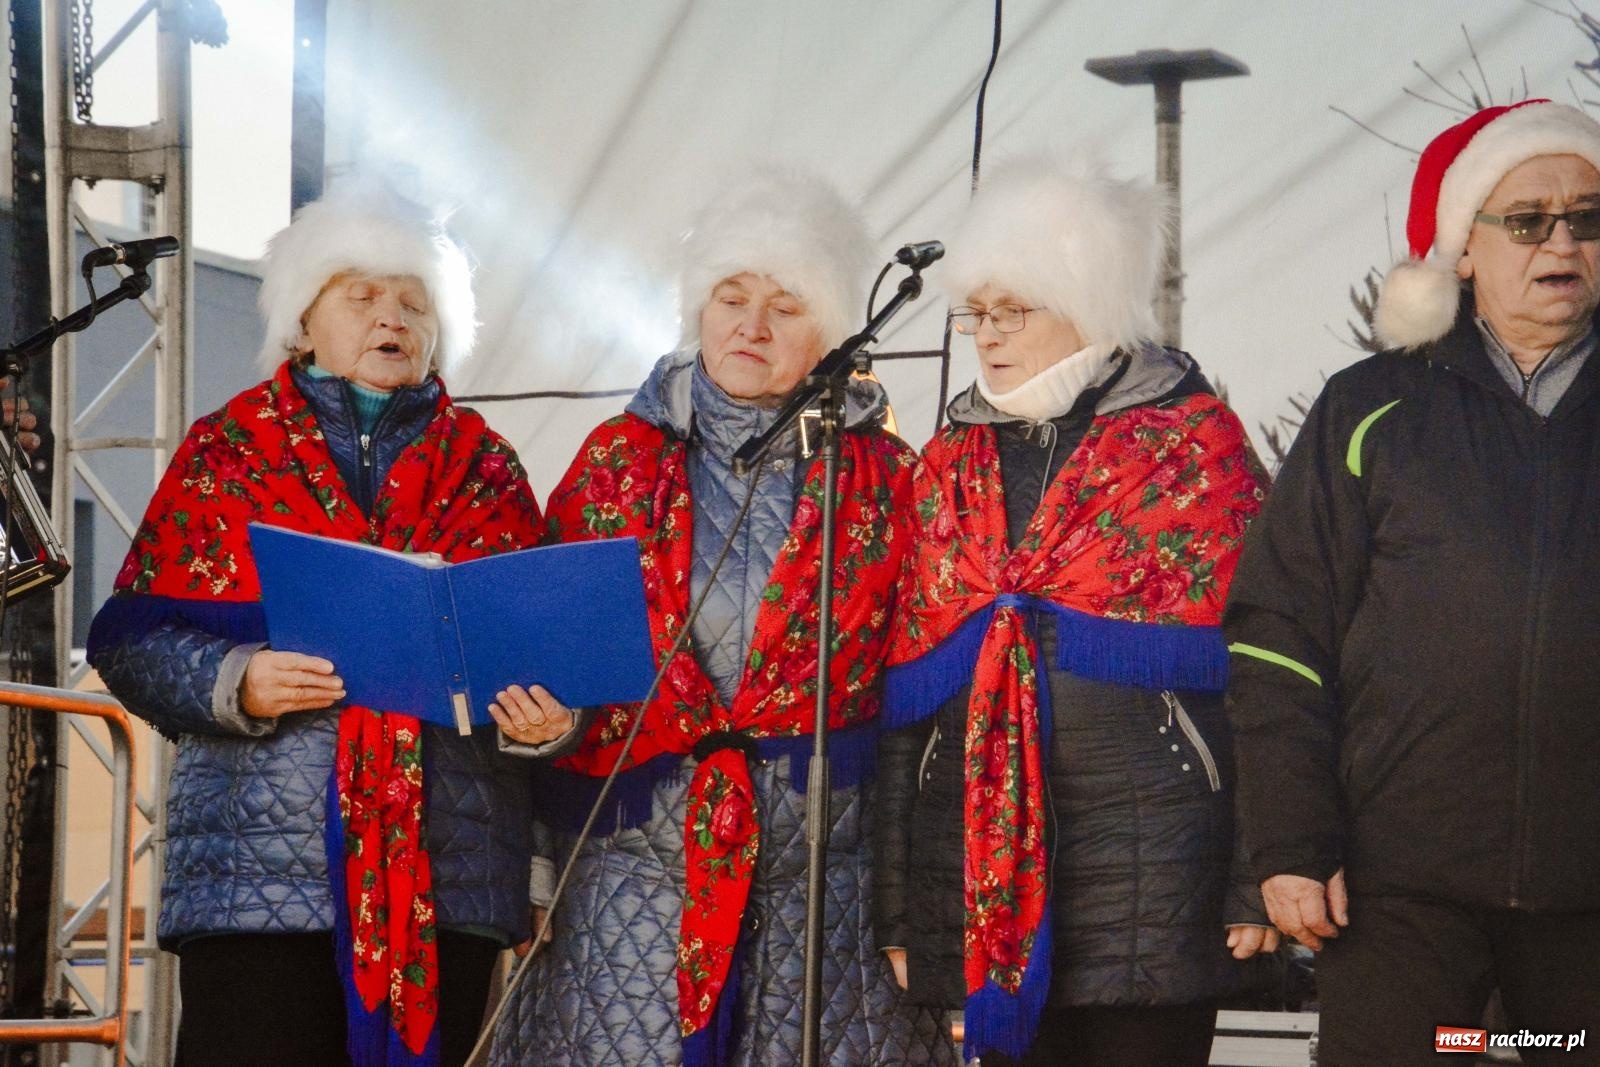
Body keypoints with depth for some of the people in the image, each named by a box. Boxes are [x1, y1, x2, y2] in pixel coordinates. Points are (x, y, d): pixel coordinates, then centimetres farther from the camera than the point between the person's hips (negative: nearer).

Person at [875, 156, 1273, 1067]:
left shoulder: (1197, 442, 2)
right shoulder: (951, 462, 15)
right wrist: (895, 902, 11)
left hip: (1148, 870, -4)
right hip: (982, 865, 4)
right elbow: (904, 694, 15)